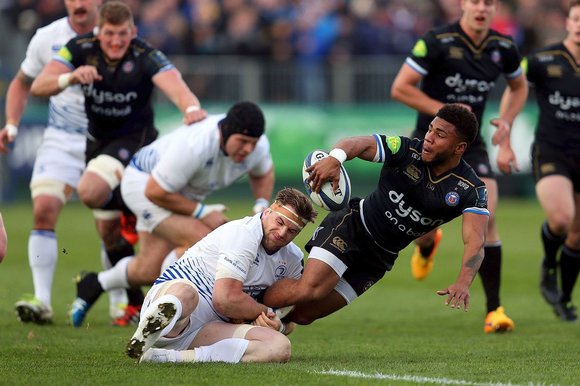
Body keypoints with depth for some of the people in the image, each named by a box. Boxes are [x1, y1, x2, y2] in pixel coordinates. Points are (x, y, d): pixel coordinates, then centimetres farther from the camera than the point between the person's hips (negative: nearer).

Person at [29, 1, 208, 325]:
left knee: (90, 192, -34)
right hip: (98, 139, 5)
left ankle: (134, 216, -5)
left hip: (135, 138, -5)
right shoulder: (80, 49, -13)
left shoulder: (147, 57, -23)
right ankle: (136, 302, 26)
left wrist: (192, 108, -63)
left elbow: (175, 85, -41)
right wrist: (70, 78, -42)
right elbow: (39, 86, -21)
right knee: (108, 231, 11)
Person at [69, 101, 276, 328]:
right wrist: (202, 212, -27)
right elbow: (155, 191, -31)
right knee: (199, 239, -29)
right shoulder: (194, 146, -41)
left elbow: (263, 173, 7)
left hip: (184, 195, 8)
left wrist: (261, 205, -12)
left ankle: (94, 285, 37)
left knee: (148, 271, 10)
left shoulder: (257, 145, -19)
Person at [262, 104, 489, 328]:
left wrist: (463, 282, -46)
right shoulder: (408, 150, -14)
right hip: (351, 226, -2)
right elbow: (361, 144, -22)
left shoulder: (471, 190, -15)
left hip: (380, 258, 2)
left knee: (304, 315, -4)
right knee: (309, 289, -27)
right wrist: (334, 158, -46)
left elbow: (475, 240, -26)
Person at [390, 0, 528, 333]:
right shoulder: (437, 43, -16)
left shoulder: (503, 48, -2)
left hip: (471, 145, 2)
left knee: (486, 218, -15)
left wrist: (506, 122, 3)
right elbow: (400, 88, -15)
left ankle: (494, 309, -10)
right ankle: (426, 247, 43)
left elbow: (519, 87, 19)